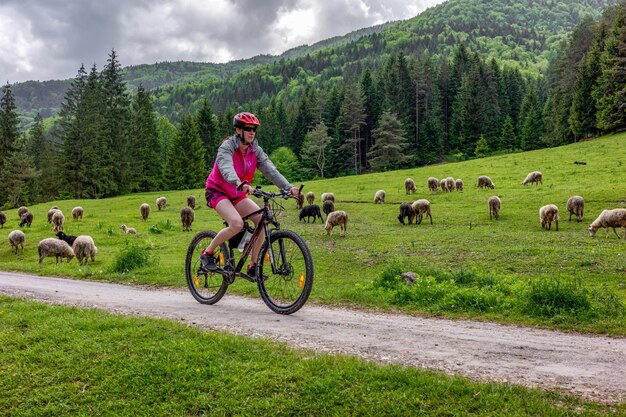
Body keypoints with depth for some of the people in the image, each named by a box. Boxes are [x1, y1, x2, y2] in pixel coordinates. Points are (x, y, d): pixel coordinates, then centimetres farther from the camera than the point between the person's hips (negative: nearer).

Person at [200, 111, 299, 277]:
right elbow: (226, 168, -40)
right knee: (237, 224, -30)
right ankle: (207, 254, -8)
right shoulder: (227, 147, -20)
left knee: (262, 220, -14)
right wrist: (240, 184, -61)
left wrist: (288, 187, -31)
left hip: (237, 195, 6)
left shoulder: (255, 150, -4)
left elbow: (270, 170, -15)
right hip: (217, 191, -6)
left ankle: (253, 265, -1)